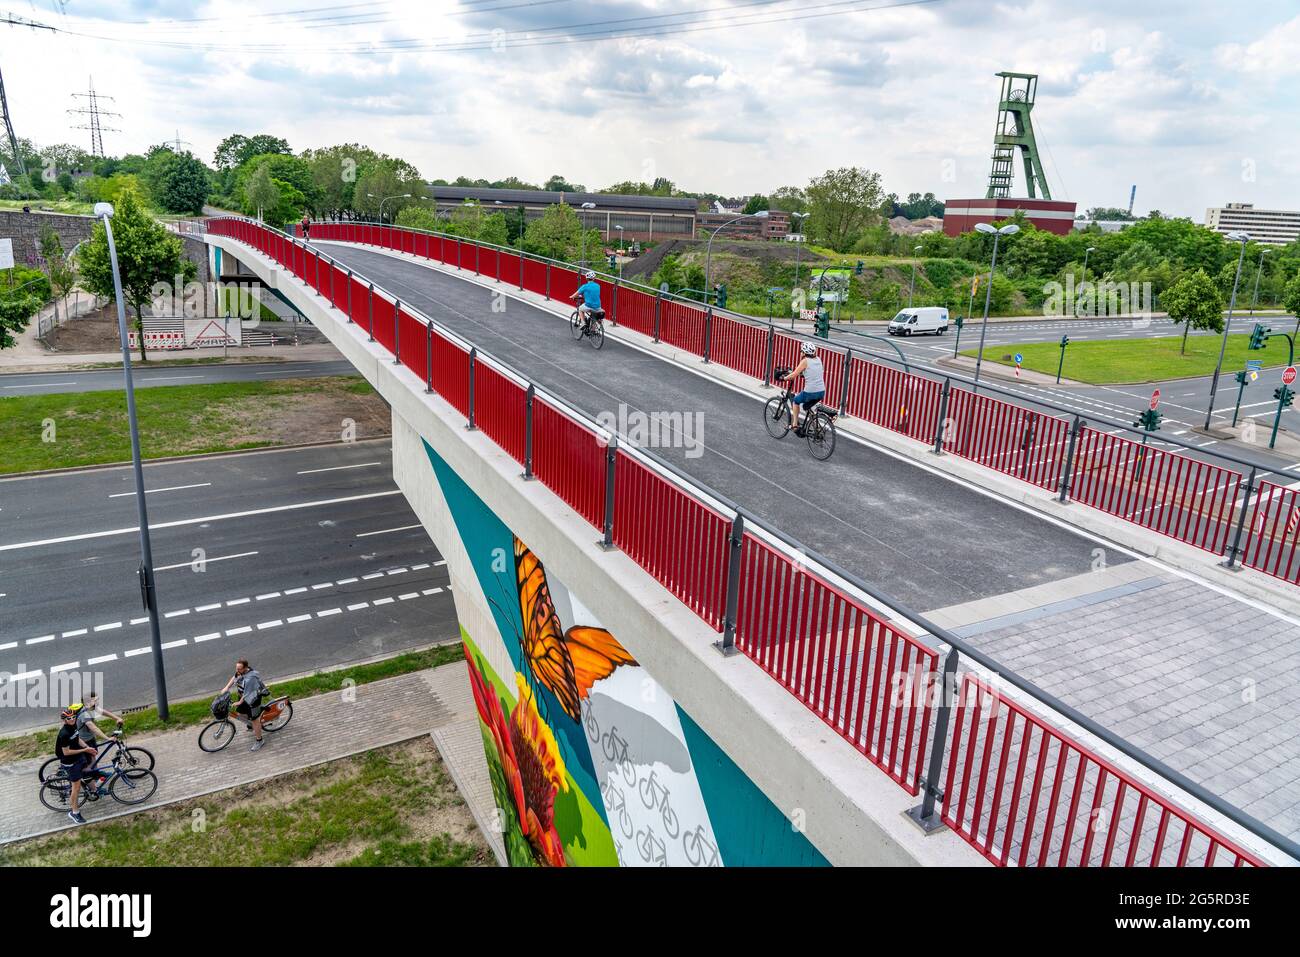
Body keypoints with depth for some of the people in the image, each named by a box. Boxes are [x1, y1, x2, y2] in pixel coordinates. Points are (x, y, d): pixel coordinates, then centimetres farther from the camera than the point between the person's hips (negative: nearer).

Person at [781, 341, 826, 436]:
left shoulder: (805, 361, -8)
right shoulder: (818, 360, 11)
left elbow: (793, 375, -10)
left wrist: (784, 378, 5)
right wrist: (803, 374, 35)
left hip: (810, 392, -6)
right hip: (822, 392, 6)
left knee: (795, 401, 23)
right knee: (806, 407, 29)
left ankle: (795, 424, 19)